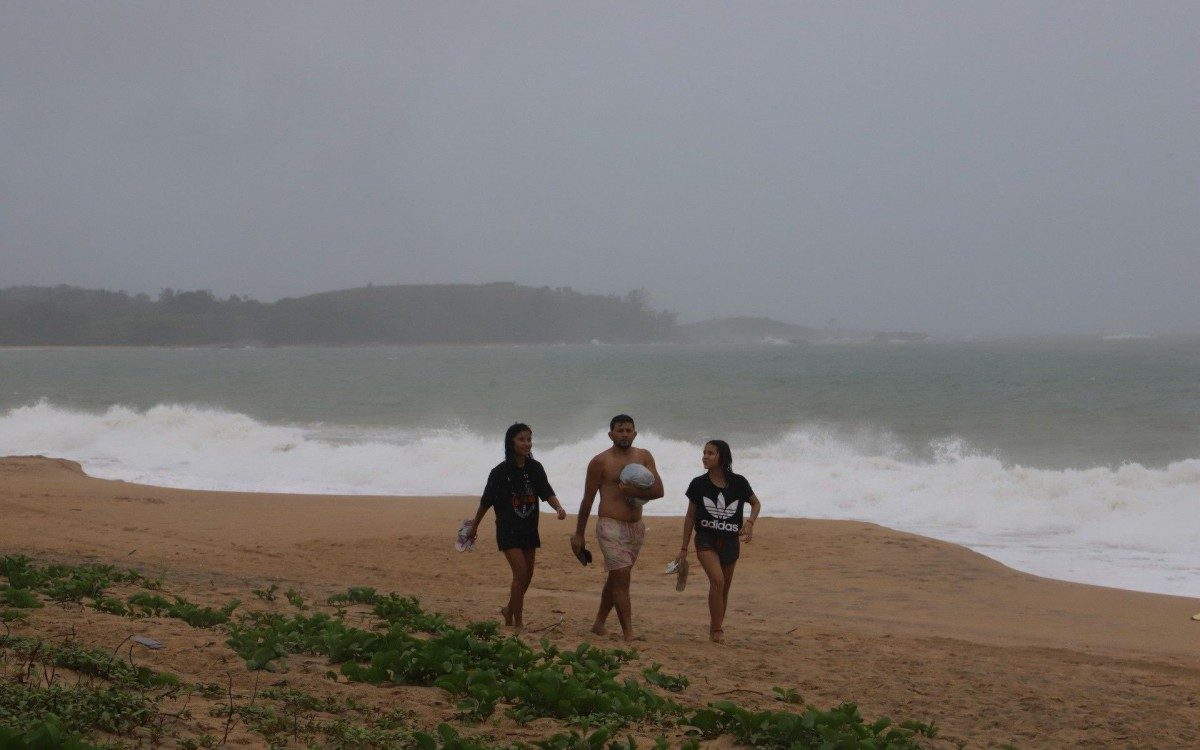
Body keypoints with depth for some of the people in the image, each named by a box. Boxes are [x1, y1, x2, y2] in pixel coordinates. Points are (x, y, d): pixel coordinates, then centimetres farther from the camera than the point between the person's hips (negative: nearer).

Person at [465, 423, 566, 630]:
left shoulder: (535, 469, 2)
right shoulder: (500, 472, -11)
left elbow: (547, 493, -1)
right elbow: (486, 502, -2)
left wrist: (558, 507, -22)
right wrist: (474, 527, 6)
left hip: (529, 530, 5)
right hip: (508, 530, -5)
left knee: (527, 576, 11)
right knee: (520, 572, -14)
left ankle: (510, 610, 35)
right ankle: (517, 623, -6)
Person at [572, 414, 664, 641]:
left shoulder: (644, 457, 8)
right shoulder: (600, 461, -3)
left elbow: (659, 490, 0)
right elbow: (588, 499, 1)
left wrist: (634, 491, -17)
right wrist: (579, 534, 3)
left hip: (636, 527, 5)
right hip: (611, 526, -5)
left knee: (615, 578, 16)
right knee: (621, 578, -12)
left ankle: (600, 623, 31)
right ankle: (628, 634, -13)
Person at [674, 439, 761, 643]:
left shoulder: (738, 483, -4)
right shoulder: (699, 484, -4)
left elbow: (756, 503, 13)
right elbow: (690, 516, 4)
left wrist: (749, 522, -8)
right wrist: (684, 548, 6)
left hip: (730, 542, 2)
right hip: (706, 540, -2)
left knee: (724, 589, 11)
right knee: (717, 580, -22)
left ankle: (717, 627, 30)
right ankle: (716, 629, -12)